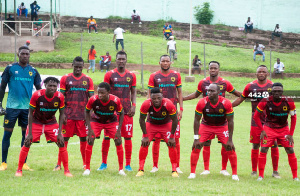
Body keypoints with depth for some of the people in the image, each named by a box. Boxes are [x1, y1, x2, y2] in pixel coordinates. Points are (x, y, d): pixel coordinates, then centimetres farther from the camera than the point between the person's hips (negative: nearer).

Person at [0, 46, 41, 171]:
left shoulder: (33, 71, 9)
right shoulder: (10, 68, 1)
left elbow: (39, 89, 15)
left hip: (28, 107, 3)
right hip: (12, 106, -3)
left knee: (26, 134, 4)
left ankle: (24, 163, 12)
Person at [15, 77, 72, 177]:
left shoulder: (60, 97, -20)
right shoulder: (37, 95, -26)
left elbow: (62, 114, -7)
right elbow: (31, 113, -16)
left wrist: (59, 133, -13)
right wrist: (30, 133, -17)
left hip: (51, 123, 2)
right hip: (36, 122, -2)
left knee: (61, 144, -9)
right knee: (27, 144, -9)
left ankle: (66, 170, 3)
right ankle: (19, 170, 6)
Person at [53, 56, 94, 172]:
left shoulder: (88, 80, 7)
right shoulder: (65, 79, 4)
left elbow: (91, 98, 7)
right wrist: (62, 113, -4)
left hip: (83, 115, 1)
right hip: (68, 115, -1)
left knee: (84, 139, 4)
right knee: (64, 139, 0)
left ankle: (85, 164, 13)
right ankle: (59, 164, 5)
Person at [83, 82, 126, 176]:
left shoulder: (115, 100, -30)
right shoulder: (93, 99, -30)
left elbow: (121, 113, -11)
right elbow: (87, 112, -11)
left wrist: (119, 130, -16)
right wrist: (89, 129, -17)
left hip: (111, 121, 0)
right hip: (96, 120, 0)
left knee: (118, 141, -9)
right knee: (90, 141, -14)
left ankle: (121, 169, 2)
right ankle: (87, 168, -2)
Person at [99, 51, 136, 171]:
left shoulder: (131, 76, 10)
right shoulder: (110, 75, 4)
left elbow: (133, 92, 13)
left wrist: (134, 105, -1)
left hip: (127, 111, 1)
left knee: (128, 137, 0)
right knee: (107, 136, 0)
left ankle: (128, 164, 6)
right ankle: (104, 163, 11)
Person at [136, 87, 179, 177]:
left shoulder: (168, 104, -34)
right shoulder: (146, 105, -32)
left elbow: (175, 120, -19)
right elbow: (142, 120, -15)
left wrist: (172, 137, -17)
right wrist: (145, 136, -15)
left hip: (166, 125, 0)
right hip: (151, 124, 1)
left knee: (171, 145, -11)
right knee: (144, 144, -12)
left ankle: (174, 170, -1)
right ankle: (141, 169, -2)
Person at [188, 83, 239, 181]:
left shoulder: (226, 103, -25)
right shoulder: (202, 103, -24)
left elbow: (230, 121, -14)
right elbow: (197, 120, -13)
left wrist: (230, 140, -14)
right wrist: (196, 138, -16)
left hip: (222, 126, 0)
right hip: (206, 126, 0)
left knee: (230, 149, -9)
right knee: (196, 147, -12)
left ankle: (235, 174, 6)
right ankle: (192, 173, 0)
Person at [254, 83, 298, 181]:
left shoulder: (289, 102, -16)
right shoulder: (265, 102, -18)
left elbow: (293, 118, -3)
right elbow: (256, 116, -5)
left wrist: (291, 134, -7)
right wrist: (262, 131, -8)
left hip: (284, 129, 1)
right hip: (269, 128, -1)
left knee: (290, 151, -3)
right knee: (263, 149, -11)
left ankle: (295, 176, 7)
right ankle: (260, 175, -1)